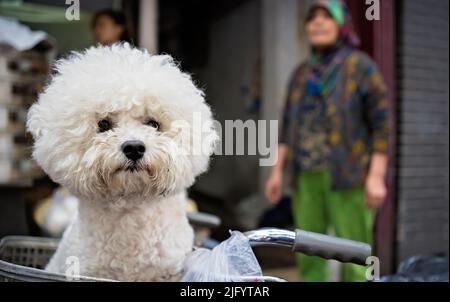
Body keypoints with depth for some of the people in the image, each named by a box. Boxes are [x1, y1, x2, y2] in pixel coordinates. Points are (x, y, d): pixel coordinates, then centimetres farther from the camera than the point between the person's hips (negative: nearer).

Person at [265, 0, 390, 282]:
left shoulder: (361, 66, -3)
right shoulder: (302, 73, 13)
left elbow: (382, 122, -8)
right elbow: (289, 126, 14)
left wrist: (376, 177, -15)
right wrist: (277, 171, 8)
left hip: (348, 177, -5)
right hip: (307, 177, 5)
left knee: (354, 254, -3)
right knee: (308, 253, 9)